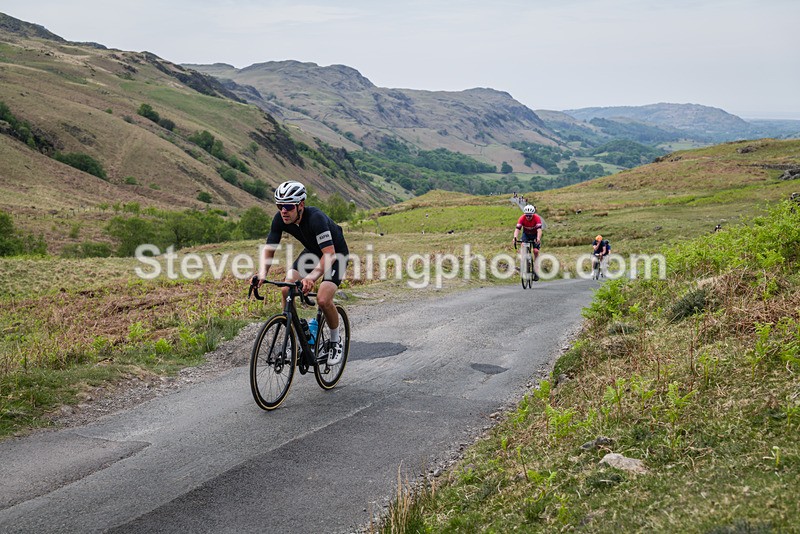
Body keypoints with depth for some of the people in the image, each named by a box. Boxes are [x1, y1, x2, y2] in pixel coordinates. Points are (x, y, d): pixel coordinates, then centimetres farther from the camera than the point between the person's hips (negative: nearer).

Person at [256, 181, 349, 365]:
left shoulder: (315, 218, -37)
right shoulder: (280, 219, -19)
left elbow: (330, 254, -43)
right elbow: (269, 249, -13)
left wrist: (311, 277, -57)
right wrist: (262, 274, -32)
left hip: (336, 254, -6)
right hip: (312, 251, 6)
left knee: (323, 299, -24)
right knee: (286, 291, -14)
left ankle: (335, 341, 3)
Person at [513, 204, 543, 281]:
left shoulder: (537, 218, -30)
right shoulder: (522, 218, -27)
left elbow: (539, 230, -40)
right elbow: (517, 229, -35)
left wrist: (538, 239, -57)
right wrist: (515, 238, -53)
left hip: (535, 235, -1)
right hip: (526, 234, 1)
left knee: (536, 251, -15)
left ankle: (535, 269, -2)